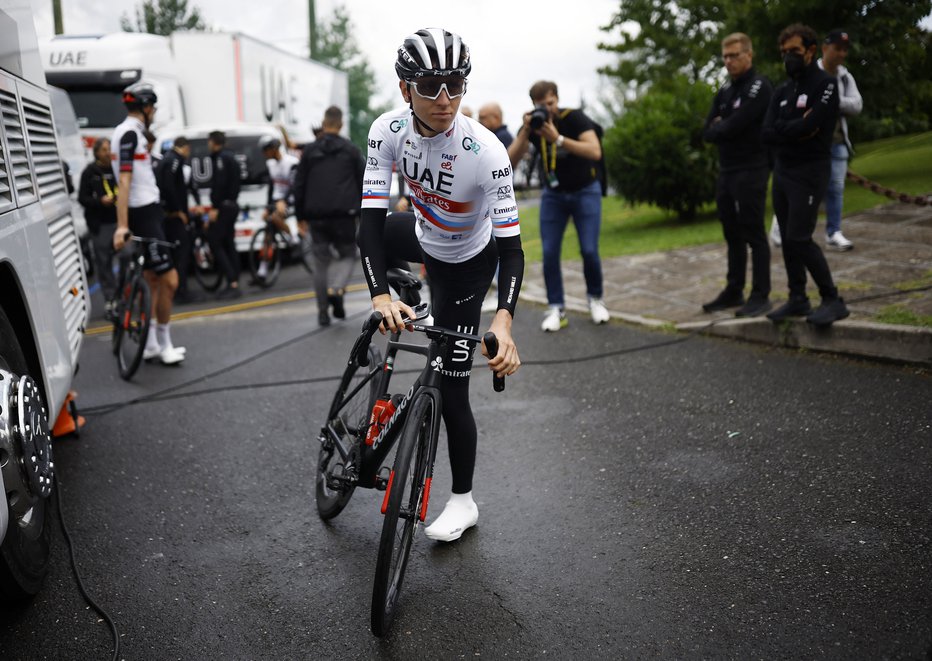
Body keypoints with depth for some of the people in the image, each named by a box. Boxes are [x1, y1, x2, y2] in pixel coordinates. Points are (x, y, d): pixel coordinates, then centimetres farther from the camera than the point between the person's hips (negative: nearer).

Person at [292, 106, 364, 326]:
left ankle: (323, 312, 7)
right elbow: (364, 183, 4)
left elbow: (299, 186, 7)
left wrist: (301, 216, 12)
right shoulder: (351, 150, 3)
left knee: (320, 262, 9)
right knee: (347, 254, 11)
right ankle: (337, 289, -17)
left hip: (317, 217, 2)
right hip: (344, 215, -2)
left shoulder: (309, 151, 7)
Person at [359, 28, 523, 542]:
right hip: (423, 235, 5)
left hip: (468, 263, -5)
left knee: (451, 388, -3)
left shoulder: (485, 151, -35)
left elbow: (511, 246, -35)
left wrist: (503, 321, -51)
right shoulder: (389, 131, -24)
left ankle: (463, 502, 15)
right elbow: (371, 217, -27)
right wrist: (380, 297, -40)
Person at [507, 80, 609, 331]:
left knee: (589, 250, -10)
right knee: (549, 252, -8)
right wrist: (525, 133, -32)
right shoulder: (531, 123, -9)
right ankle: (556, 309, -1)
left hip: (585, 191, -3)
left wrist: (558, 138, -43)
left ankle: (595, 299, 13)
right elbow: (510, 162, -18)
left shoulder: (574, 117, -19)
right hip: (553, 194, 3)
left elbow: (595, 152, -34)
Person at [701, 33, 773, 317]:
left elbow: (732, 127, -20)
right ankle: (734, 292, 22)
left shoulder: (758, 87, -11)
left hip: (750, 172, -8)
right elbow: (707, 131, 8)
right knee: (733, 234, 13)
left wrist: (717, 129, -1)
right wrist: (723, 129, -10)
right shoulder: (725, 90, 15)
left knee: (754, 234, -5)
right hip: (726, 171, 8)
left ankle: (760, 296, 1)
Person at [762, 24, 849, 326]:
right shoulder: (782, 91, 13)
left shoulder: (826, 83, -8)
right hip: (781, 171, 7)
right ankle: (797, 299, 16)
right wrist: (796, 129, -12)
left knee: (799, 238, -13)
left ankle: (833, 300, -2)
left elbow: (808, 125, -21)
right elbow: (766, 134, 1)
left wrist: (782, 129, -5)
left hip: (809, 171, -7)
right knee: (788, 239, 8)